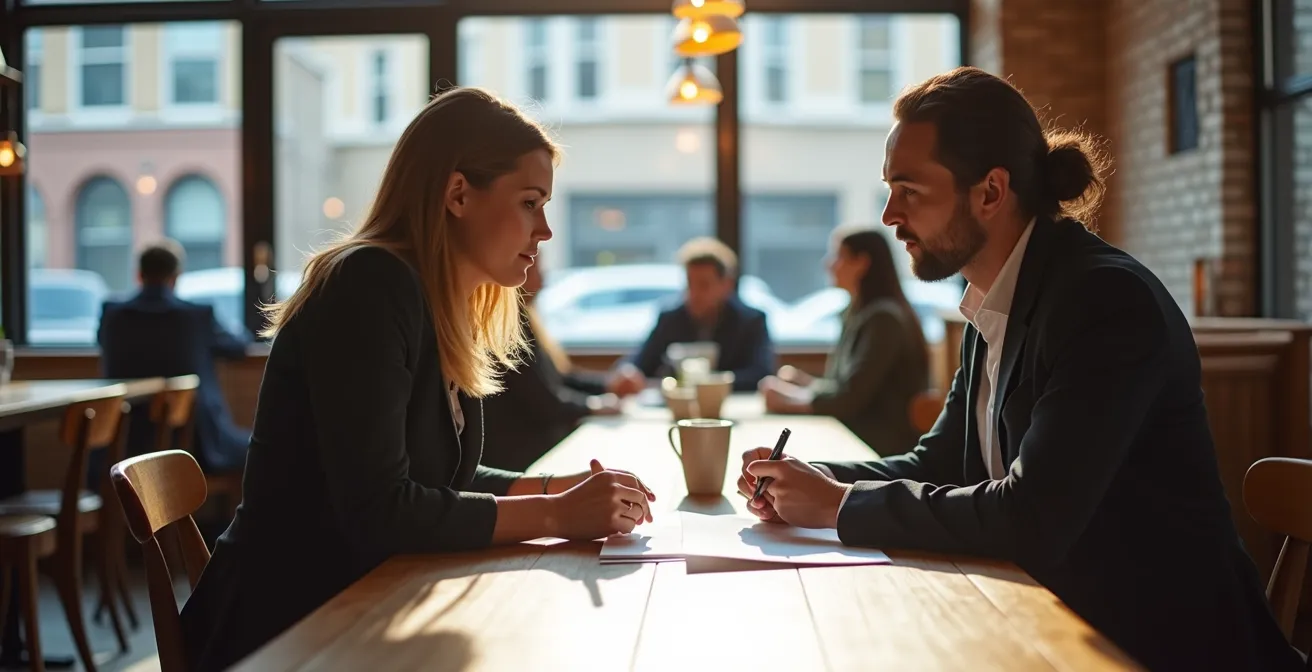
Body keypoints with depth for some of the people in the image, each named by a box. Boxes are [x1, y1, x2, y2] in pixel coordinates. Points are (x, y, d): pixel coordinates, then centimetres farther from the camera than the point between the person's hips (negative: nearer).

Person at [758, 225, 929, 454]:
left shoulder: (883, 319, -14)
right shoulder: (860, 314, 14)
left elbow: (849, 398, -17)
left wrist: (788, 402, -5)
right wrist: (800, 380, 3)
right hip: (858, 439, 8)